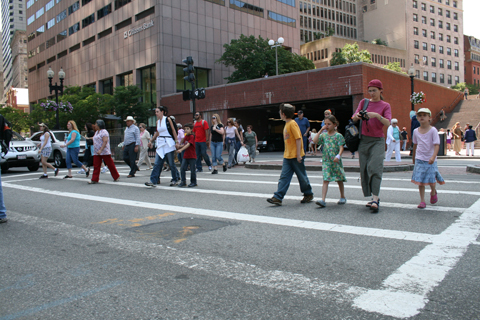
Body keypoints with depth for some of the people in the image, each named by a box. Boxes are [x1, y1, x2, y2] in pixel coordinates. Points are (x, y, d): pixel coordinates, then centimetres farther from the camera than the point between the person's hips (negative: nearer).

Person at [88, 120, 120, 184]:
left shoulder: (104, 132, -11)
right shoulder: (96, 132, 18)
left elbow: (105, 141, -21)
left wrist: (100, 150, -29)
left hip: (104, 152, -8)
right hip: (96, 153, 8)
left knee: (110, 164, 0)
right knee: (96, 166, 1)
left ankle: (116, 177, 15)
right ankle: (94, 180, 0)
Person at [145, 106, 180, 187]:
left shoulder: (168, 119, -4)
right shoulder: (157, 122, 12)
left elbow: (173, 130, -3)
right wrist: (151, 141, 22)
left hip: (168, 143, -6)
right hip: (160, 144, 6)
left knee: (171, 163, 1)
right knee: (157, 163, -1)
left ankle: (175, 179, 16)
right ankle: (153, 181, -2)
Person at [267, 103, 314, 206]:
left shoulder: (292, 124, -14)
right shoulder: (287, 124, 13)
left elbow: (298, 139, -18)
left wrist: (298, 154, -20)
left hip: (296, 156, -8)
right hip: (287, 156, 8)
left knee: (302, 176, 7)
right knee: (284, 177, 1)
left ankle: (308, 194, 24)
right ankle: (278, 197, -2)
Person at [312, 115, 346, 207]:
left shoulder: (338, 135, -3)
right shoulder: (324, 135, 7)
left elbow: (341, 147, -9)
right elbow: (315, 141, -5)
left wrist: (338, 156, -26)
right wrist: (320, 131, -3)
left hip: (336, 161, -2)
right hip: (326, 161, 2)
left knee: (339, 180, 12)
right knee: (325, 180, -8)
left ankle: (342, 197, 31)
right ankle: (323, 200, -14)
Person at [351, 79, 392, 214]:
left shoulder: (385, 105, 4)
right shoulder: (364, 102, 12)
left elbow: (388, 122, -10)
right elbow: (354, 118, 4)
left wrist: (377, 115, -28)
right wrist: (357, 116, -19)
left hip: (377, 140, -3)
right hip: (364, 140, 3)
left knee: (375, 167, -16)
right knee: (365, 169, 1)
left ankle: (375, 200, -18)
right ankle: (374, 198, 11)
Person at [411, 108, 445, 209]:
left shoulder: (433, 130, -8)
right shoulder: (416, 131, 4)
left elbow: (437, 145, -15)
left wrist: (433, 157, -30)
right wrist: (414, 158, 23)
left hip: (430, 160, -3)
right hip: (419, 159, 3)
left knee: (431, 180, 3)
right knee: (420, 181, -2)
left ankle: (433, 193, 36)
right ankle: (422, 201, 6)